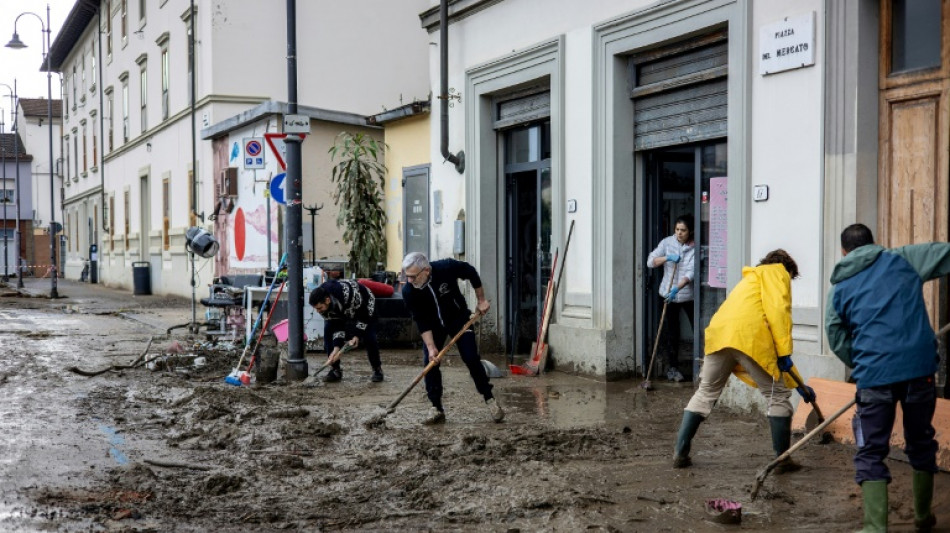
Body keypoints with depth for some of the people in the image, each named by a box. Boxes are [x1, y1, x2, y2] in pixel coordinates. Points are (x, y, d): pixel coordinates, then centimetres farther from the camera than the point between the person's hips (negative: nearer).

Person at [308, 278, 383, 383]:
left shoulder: (347, 293, -45)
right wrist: (336, 348, -30)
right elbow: (336, 325, -21)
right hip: (341, 312, 5)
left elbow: (365, 315, -29)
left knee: (369, 338, -16)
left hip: (364, 305, -5)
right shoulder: (321, 303, -28)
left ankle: (377, 369, 3)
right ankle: (335, 370, -3)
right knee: (328, 333, -12)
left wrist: (357, 335, -32)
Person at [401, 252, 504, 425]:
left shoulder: (447, 268, -32)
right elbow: (421, 321, -21)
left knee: (471, 358, -8)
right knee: (429, 362, -9)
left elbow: (471, 273, -13)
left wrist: (481, 300, -7)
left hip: (459, 318, -1)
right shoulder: (408, 291, -27)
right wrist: (431, 347, -27)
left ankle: (490, 399, 6)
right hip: (433, 325, 1)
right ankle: (437, 409, 1)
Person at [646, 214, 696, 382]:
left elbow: (691, 273, -18)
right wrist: (667, 258, -19)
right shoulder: (667, 243, -1)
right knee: (671, 332, 5)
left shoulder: (695, 248, -9)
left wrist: (677, 289, -30)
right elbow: (650, 261, -3)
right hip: (668, 293, 1)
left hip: (688, 294, -1)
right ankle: (672, 367, 16)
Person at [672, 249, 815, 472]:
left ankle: (680, 453, 18)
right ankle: (783, 460, 13)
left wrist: (797, 383, 39)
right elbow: (778, 310, -4)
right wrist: (784, 353, -6)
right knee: (778, 397, 9)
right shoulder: (776, 272, 18)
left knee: (705, 394, 19)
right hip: (750, 338, -7)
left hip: (718, 334, 7)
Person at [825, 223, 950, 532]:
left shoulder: (839, 287, 10)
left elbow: (838, 341, 12)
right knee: (921, 443, 20)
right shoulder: (903, 259, 9)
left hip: (873, 376, -1)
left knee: (872, 453, 8)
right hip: (919, 368, 2)